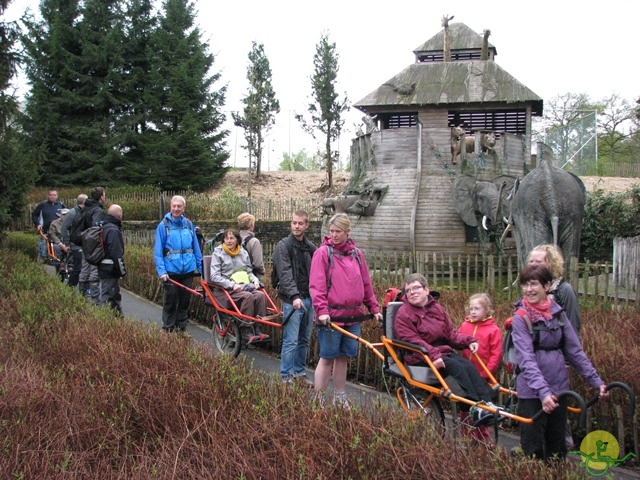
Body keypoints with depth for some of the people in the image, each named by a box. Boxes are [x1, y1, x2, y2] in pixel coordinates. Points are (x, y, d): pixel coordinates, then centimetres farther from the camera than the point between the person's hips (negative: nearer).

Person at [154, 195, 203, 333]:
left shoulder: (189, 224, 5)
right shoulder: (163, 225, -4)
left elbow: (196, 248, 9)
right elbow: (157, 251, -7)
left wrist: (200, 267, 5)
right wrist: (161, 271, -15)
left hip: (188, 270, 3)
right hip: (171, 270, -3)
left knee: (185, 300, 12)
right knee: (171, 301, 4)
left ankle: (181, 327, 24)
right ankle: (168, 329, 15)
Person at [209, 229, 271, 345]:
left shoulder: (243, 253, 17)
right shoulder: (218, 253, 1)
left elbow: (249, 272, 23)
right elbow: (214, 276, -8)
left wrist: (255, 280, 0)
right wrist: (232, 285, -19)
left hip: (245, 286, 5)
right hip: (226, 289, -5)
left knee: (260, 295, -25)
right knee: (247, 296, -33)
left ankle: (258, 329, -23)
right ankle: (246, 332, -30)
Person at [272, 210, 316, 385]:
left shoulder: (310, 248, 12)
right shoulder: (284, 246, -7)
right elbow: (285, 274, -18)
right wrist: (294, 296, -30)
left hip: (309, 299, 6)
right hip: (292, 300, -6)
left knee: (304, 340, 13)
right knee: (291, 341, -5)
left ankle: (300, 373, 24)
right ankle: (286, 377, 3)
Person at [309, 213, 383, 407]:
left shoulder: (356, 254, 12)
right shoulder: (323, 253, -5)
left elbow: (366, 284, 17)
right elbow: (316, 285, -11)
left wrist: (374, 308, 17)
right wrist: (322, 310, -20)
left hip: (353, 316, 5)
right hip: (331, 316, -5)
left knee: (343, 357, 13)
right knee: (327, 358, -1)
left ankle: (340, 397, 25)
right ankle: (318, 399, 7)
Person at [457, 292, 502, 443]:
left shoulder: (493, 330, -7)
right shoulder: (464, 326, 3)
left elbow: (496, 355, -9)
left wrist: (485, 374, -14)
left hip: (482, 378, -4)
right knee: (465, 409, 12)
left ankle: (482, 441, 19)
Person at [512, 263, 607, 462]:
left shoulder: (558, 313, 5)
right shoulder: (521, 317, -11)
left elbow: (575, 351, 9)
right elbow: (527, 360, -20)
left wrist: (596, 380, 4)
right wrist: (543, 391, -31)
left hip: (559, 388, 5)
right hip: (532, 392, -5)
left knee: (557, 447, 16)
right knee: (533, 450, 1)